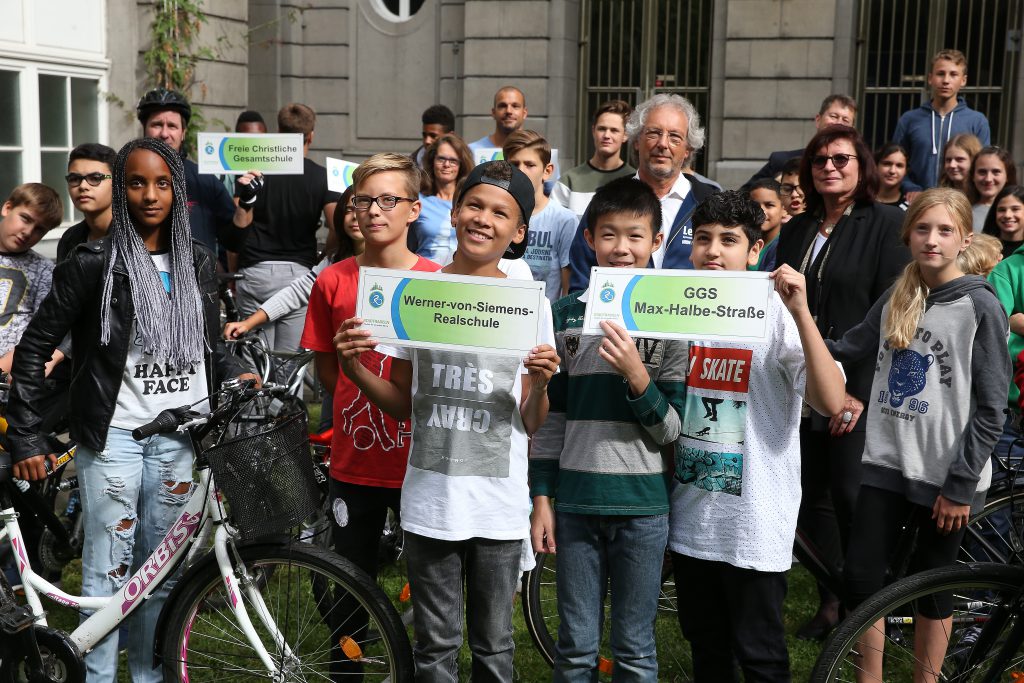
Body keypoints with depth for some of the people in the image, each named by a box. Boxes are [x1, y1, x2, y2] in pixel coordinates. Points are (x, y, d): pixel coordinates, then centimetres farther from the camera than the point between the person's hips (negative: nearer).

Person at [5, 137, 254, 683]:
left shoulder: (197, 261, 8)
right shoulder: (94, 263, -5)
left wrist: (235, 376, -1)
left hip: (180, 435, 4)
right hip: (114, 434, -4)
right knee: (108, 570, 0)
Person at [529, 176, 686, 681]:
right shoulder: (565, 315, 4)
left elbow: (671, 430, -4)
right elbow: (550, 414, 7)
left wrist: (636, 376, -20)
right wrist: (542, 499, 4)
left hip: (642, 506, -1)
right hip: (575, 501, 2)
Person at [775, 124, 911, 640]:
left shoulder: (888, 224, -4)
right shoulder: (796, 230, 13)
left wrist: (861, 390, -15)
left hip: (857, 387, -5)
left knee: (850, 496, -3)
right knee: (814, 496, 7)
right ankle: (830, 602, 19)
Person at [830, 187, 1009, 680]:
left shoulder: (981, 307, -8)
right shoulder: (895, 300, 7)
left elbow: (990, 408, -9)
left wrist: (961, 485, -11)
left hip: (945, 474, -4)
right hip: (886, 463, 4)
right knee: (860, 578, 3)